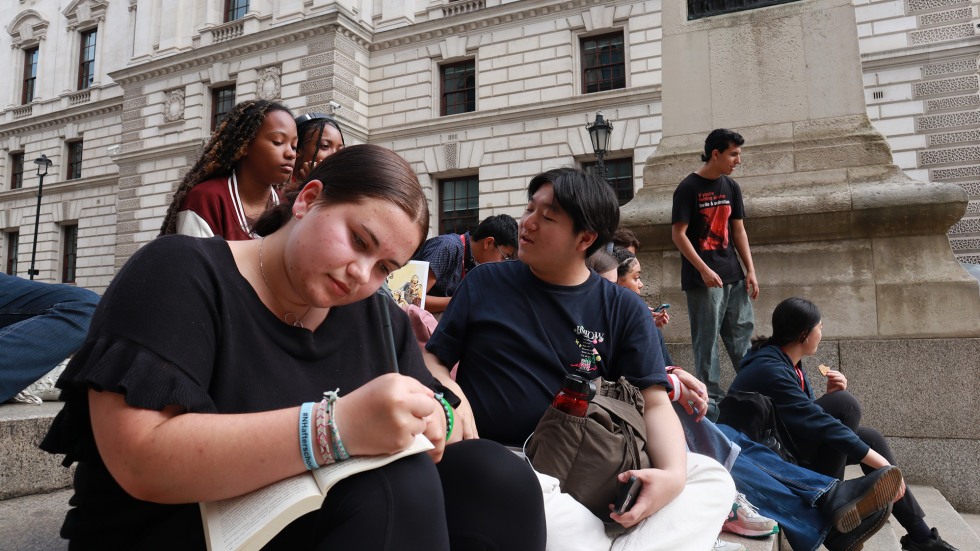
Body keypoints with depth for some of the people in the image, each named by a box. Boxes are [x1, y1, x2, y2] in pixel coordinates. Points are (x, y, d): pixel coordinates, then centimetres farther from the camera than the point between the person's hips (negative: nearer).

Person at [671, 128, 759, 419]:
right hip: (702, 278, -6)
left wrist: (750, 270, 7)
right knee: (707, 339, -1)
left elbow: (738, 231, 14)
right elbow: (678, 234, -11)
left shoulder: (731, 187, 12)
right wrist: (704, 270, -17)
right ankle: (713, 396, 7)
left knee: (742, 334, 11)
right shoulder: (688, 188, -8)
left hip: (733, 275, 7)